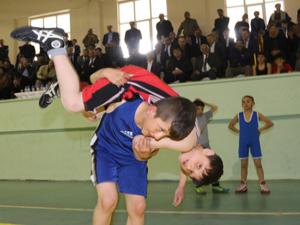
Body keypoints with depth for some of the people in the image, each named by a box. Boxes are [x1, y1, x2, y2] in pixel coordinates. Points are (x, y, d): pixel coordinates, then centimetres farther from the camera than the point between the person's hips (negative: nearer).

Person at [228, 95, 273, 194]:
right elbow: (230, 126, 15)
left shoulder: (257, 115, -1)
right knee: (243, 164, 6)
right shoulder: (239, 116, 2)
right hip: (243, 142, 2)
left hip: (254, 141, -1)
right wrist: (238, 131, 5)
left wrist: (260, 129, -1)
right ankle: (243, 185, 12)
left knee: (258, 163, -2)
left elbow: (270, 123, 5)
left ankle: (262, 185, -1)